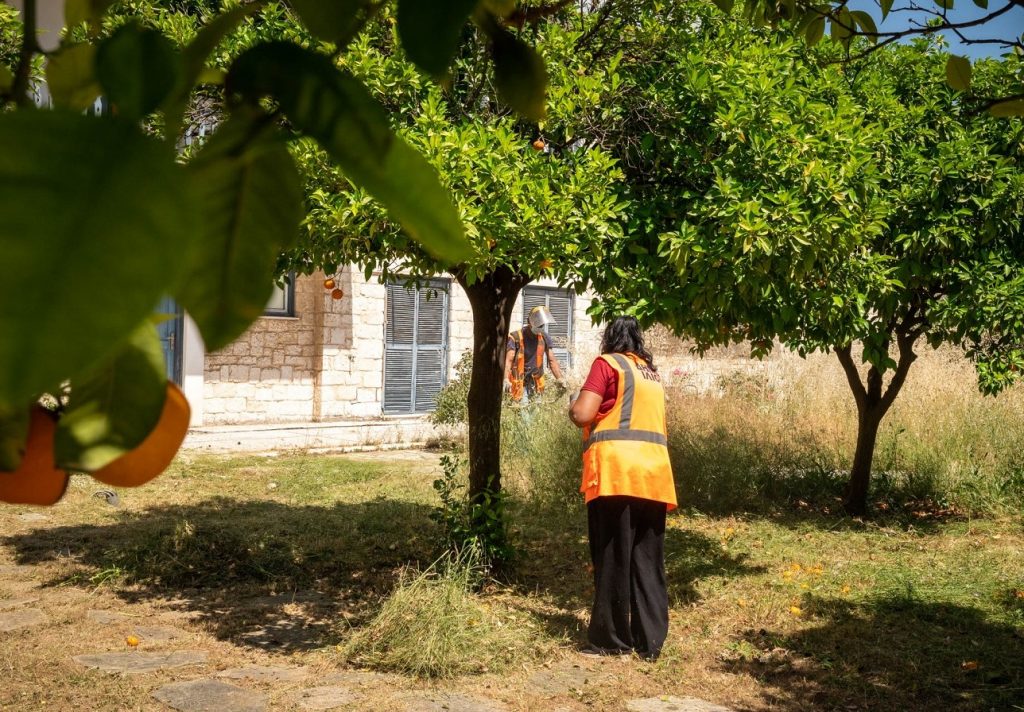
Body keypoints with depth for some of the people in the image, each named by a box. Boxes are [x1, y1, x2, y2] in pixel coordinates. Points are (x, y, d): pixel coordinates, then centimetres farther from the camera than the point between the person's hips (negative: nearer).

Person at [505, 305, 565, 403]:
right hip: (519, 385, -5)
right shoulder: (515, 338, -12)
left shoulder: (544, 338, 4)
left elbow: (552, 360, 6)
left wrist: (560, 380, -5)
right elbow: (508, 360, -22)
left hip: (536, 384, 5)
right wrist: (506, 379, -38)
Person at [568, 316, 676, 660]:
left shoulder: (607, 363, 2)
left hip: (616, 471, -6)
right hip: (653, 472, 6)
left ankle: (611, 639, 7)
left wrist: (573, 406, 14)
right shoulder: (651, 372, 23)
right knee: (648, 561, 9)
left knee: (613, 559, 1)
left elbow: (583, 414, -7)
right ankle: (650, 641, 11)